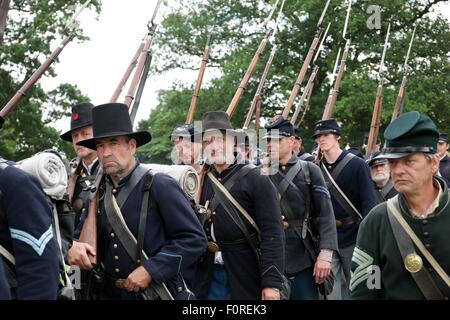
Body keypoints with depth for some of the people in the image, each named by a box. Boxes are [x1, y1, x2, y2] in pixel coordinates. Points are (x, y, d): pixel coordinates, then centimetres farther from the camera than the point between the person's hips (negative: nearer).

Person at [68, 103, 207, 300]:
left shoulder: (160, 186, -13)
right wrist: (74, 246, -10)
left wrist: (151, 269, -21)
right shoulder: (99, 192, 4)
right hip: (108, 292, 5)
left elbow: (194, 239, -16)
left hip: (155, 292, -5)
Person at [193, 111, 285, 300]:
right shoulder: (201, 181, 7)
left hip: (246, 275, -4)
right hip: (208, 275, 4)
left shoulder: (255, 180, -7)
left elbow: (272, 234, -12)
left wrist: (272, 282, -18)